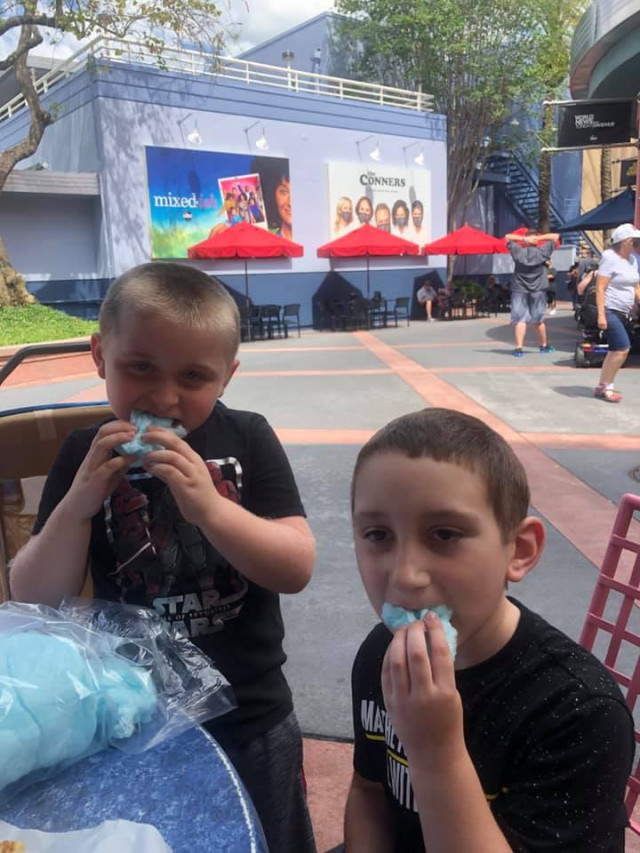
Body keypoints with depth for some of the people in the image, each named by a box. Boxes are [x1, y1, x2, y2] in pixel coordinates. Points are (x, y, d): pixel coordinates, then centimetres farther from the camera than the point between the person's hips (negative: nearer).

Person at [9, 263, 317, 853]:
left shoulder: (247, 440, -11)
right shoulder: (85, 455, -8)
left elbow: (297, 570, -17)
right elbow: (35, 600, -9)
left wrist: (210, 507, -32)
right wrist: (77, 505, -26)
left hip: (248, 718, 0)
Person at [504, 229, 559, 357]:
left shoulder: (518, 252, -3)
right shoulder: (542, 252, -4)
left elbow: (507, 237, 8)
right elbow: (555, 236, 5)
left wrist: (523, 239, -4)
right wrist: (539, 238, -6)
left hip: (519, 290, 0)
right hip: (538, 290, 1)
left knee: (520, 319, -4)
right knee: (539, 320, 12)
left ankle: (519, 348, -15)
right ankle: (544, 346, 25)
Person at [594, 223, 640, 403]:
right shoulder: (610, 258, -12)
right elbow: (600, 288, -16)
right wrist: (601, 315, -22)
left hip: (624, 313, 8)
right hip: (610, 311, -8)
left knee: (616, 350, 8)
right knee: (622, 349, -14)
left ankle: (602, 386, 16)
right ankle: (605, 387, -3)